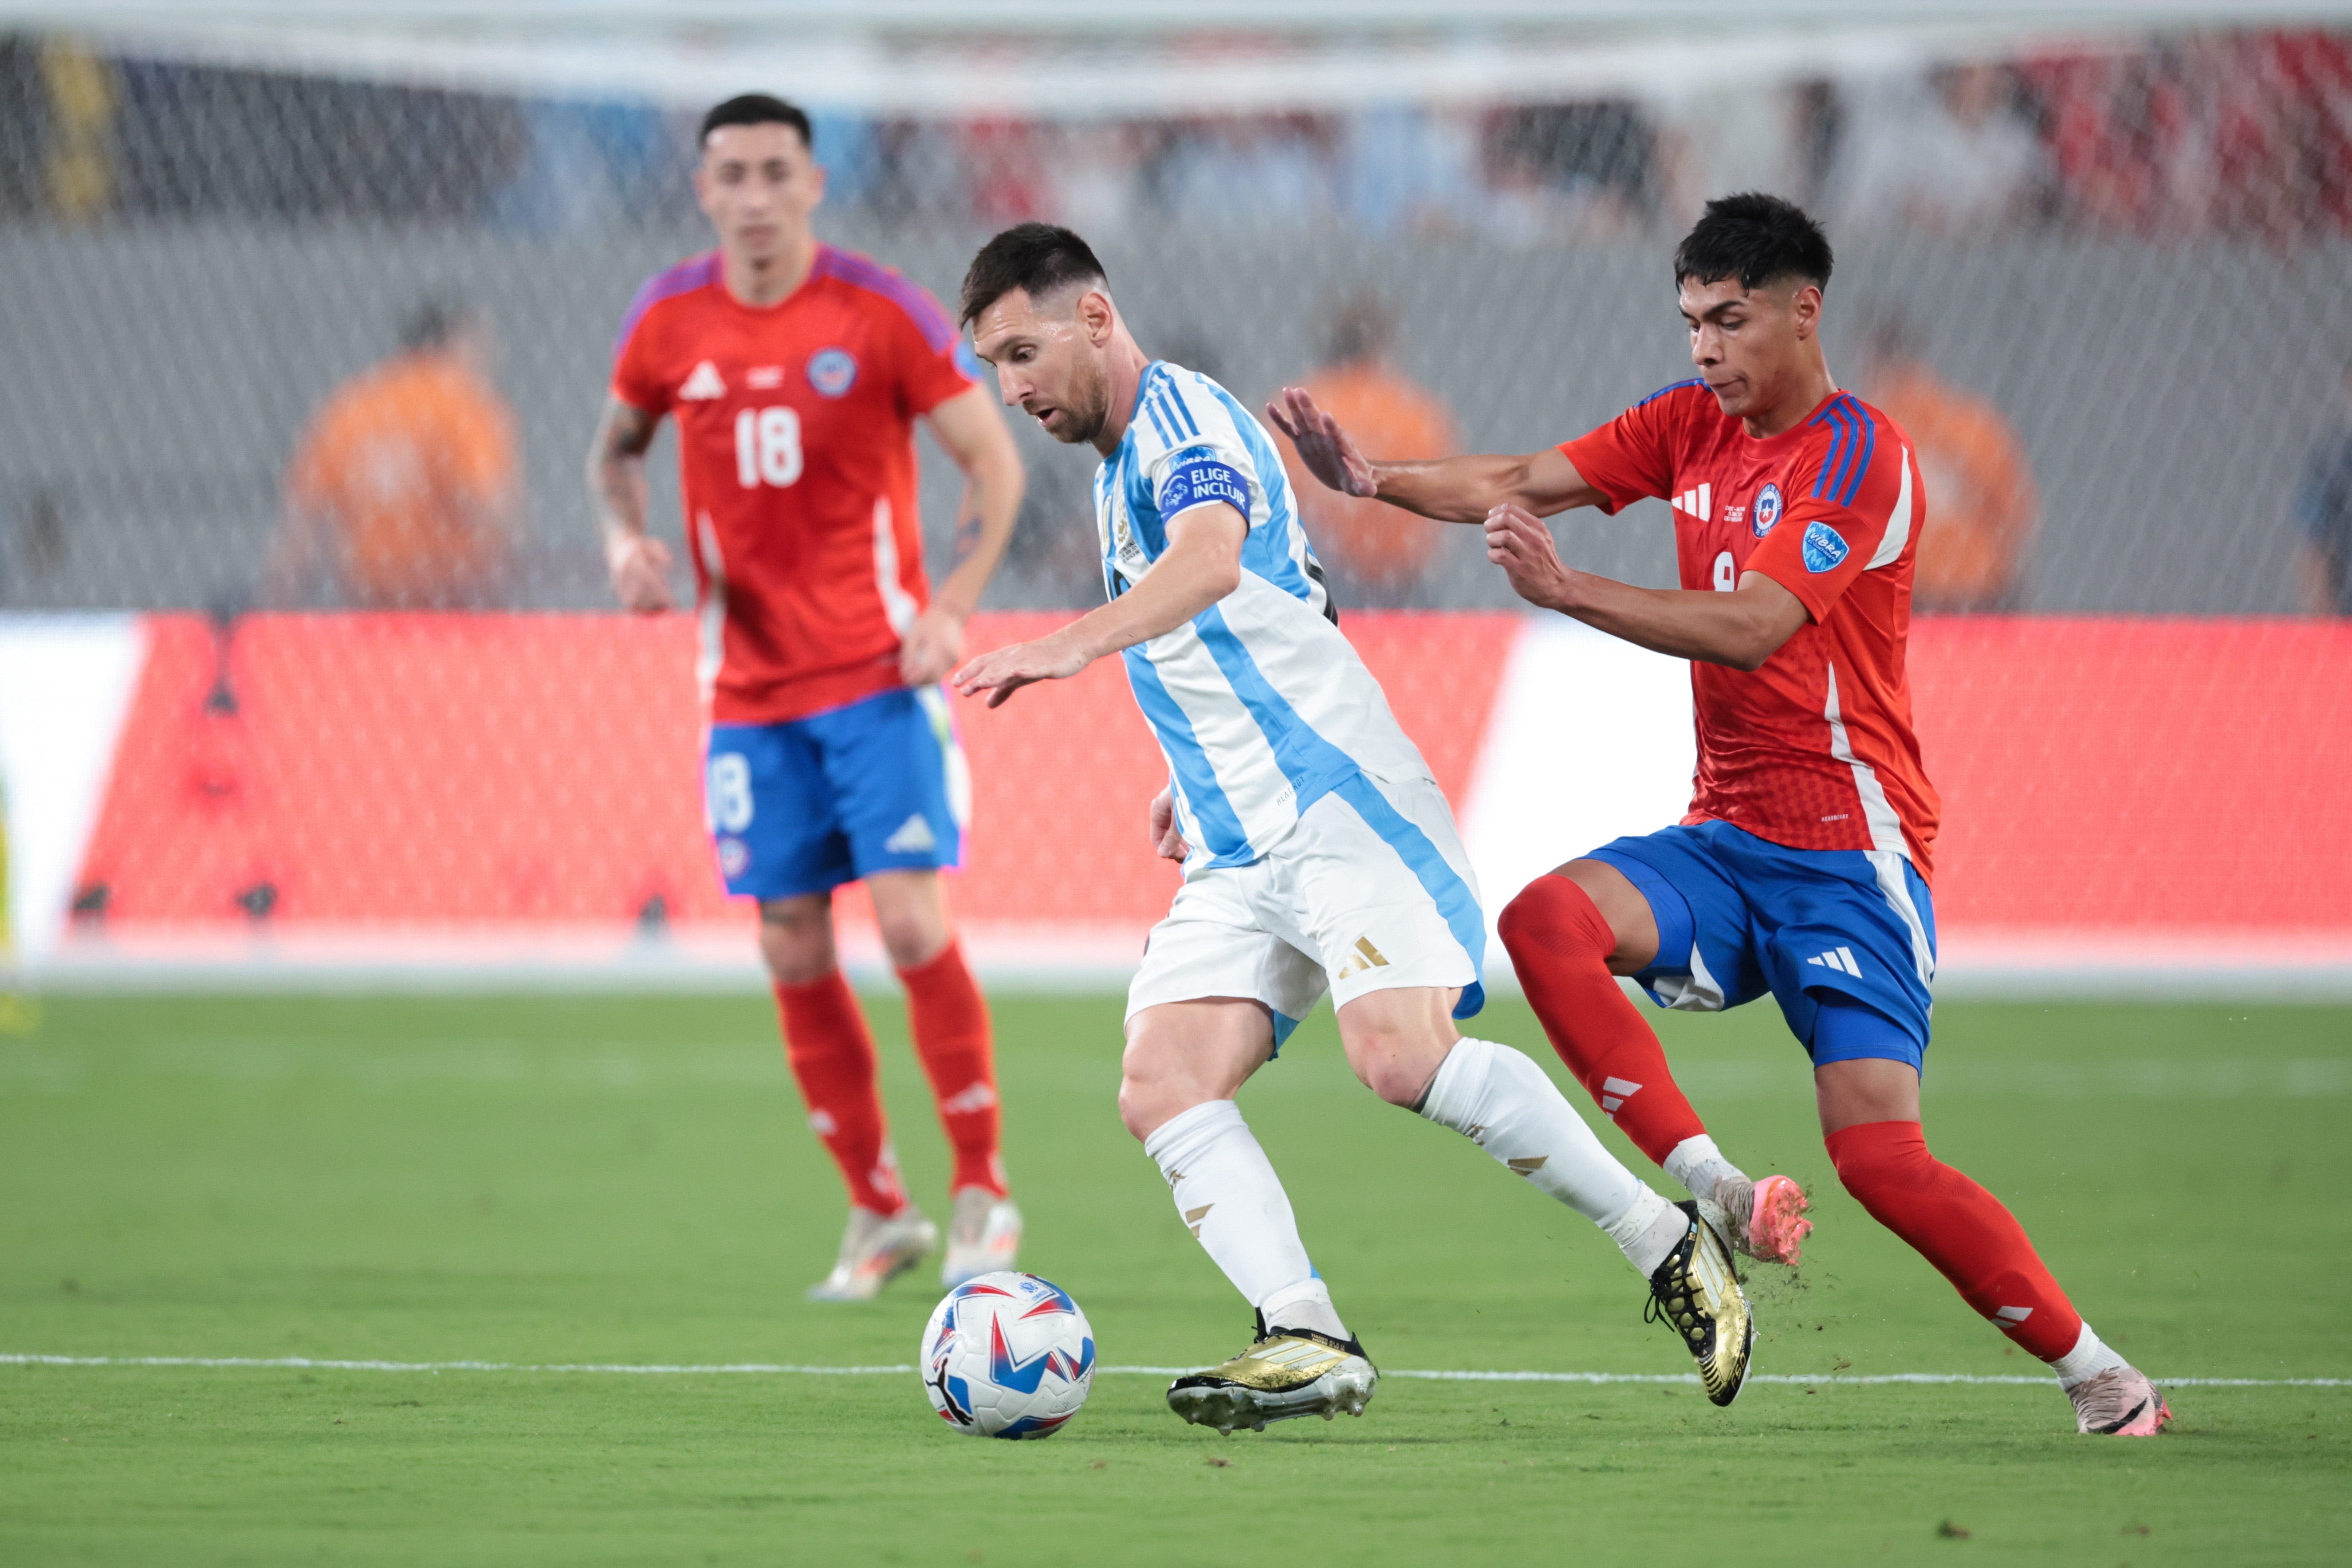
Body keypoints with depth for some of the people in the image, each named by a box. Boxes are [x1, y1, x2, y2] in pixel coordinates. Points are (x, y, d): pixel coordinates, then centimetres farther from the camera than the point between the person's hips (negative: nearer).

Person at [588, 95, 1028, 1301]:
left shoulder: (881, 314, -8)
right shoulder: (668, 322, 1)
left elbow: (992, 459, -1)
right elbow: (616, 446, 19)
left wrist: (953, 606, -12)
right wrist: (625, 538, -2)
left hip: (879, 672, -3)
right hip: (749, 688, 3)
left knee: (911, 922, -13)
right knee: (793, 951, 2)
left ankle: (983, 1193, 1)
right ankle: (878, 1213, 15)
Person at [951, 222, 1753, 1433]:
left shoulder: (1183, 419, -10)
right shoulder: (1118, 468, 21)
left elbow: (1213, 560, -34)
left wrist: (1071, 646, -48)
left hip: (1340, 803, -9)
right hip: (1236, 854, 9)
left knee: (1405, 1060, -26)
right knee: (1161, 1087, -12)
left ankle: (1669, 1249, -11)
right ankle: (1307, 1340, -22)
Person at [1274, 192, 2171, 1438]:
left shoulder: (1859, 457, -12)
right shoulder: (1696, 423, 11)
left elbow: (1751, 629, -24)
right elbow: (1525, 484, 5)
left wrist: (1562, 590, -30)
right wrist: (1371, 480, -11)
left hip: (1848, 852, -7)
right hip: (1724, 843, 7)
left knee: (1880, 1158, -18)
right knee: (1547, 920, -24)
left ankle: (2103, 1381, -3)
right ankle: (1716, 1193, -20)